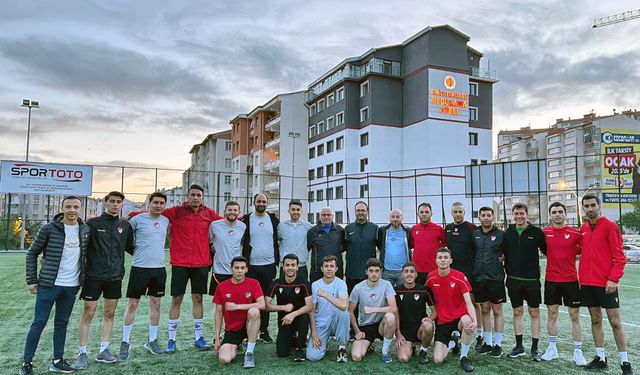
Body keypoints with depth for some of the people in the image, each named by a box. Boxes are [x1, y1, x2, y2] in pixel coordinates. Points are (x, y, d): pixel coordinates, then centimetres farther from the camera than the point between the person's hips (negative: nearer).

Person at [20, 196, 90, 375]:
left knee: (62, 322, 12)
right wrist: (32, 280, -4)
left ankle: (58, 361, 22)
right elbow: (32, 253, -1)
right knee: (39, 323, 1)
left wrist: (84, 279, 11)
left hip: (72, 286, 4)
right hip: (49, 284, -3)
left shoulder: (85, 229, 3)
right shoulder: (49, 228, -8)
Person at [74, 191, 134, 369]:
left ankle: (103, 350, 22)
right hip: (94, 276, -4)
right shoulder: (93, 223, -5)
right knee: (88, 314, 2)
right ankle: (83, 353, 14)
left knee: (109, 313, 11)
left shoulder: (125, 225, 6)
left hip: (115, 276, 4)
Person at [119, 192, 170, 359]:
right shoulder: (138, 219, -7)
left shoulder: (165, 221, 8)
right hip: (139, 268, -4)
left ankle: (152, 340, 23)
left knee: (155, 303, 10)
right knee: (132, 303, 2)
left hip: (159, 268, 4)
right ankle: (125, 342, 16)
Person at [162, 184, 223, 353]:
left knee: (198, 298, 10)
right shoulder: (176, 211, -2)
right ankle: (171, 340, 16)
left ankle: (199, 337, 20)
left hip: (201, 263, 2)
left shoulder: (209, 213, 4)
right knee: (176, 299, 4)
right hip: (180, 263, -2)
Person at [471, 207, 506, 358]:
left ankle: (498, 344, 14)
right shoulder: (474, 234, 7)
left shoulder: (501, 235, -2)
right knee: (484, 310, 11)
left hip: (495, 278, -3)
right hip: (478, 278, 3)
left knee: (497, 310, 5)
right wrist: (473, 269, 7)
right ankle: (487, 342, 22)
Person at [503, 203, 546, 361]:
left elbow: (546, 250, -2)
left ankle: (534, 348, 16)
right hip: (514, 279, 3)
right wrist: (508, 270, 5)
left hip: (532, 279, -3)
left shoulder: (536, 232, -5)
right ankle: (519, 346, 22)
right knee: (517, 312, 11)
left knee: (534, 313, 5)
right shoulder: (508, 233, 4)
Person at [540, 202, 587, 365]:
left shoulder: (576, 233, -6)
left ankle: (578, 352, 18)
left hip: (571, 280, -1)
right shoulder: (545, 233, -1)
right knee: (551, 315, 10)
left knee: (575, 316, 6)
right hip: (551, 280, 2)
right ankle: (552, 348, 22)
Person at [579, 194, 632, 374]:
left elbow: (619, 256, -9)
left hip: (606, 283, -5)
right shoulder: (583, 228, 9)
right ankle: (600, 358, 20)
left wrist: (613, 279, -16)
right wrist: (581, 277, 7)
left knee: (615, 322, 0)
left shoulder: (610, 226, -6)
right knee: (596, 320, 11)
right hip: (587, 283, 5)